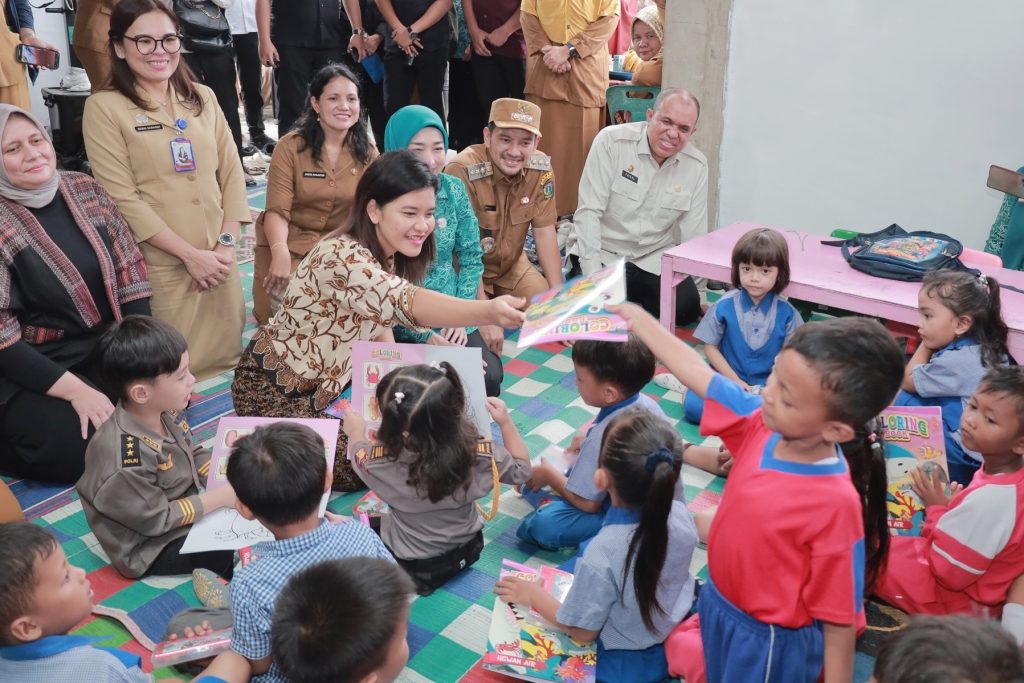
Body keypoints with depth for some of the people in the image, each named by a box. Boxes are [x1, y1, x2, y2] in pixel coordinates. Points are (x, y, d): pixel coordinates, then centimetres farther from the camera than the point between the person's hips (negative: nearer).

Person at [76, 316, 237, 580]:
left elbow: (195, 454, 6)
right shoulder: (126, 457, -34)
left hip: (185, 510, 8)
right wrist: (220, 497, -21)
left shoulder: (165, 412, -11)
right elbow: (156, 520, -24)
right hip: (151, 547, -8)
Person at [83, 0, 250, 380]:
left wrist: (227, 243, -4)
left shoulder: (202, 98, 10)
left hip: (219, 258, 5)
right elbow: (123, 198, -11)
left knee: (227, 356, 13)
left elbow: (231, 171, 8)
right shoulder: (104, 107, -5)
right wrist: (190, 254, -14)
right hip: (161, 266, -4)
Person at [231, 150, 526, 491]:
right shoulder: (341, 257, -32)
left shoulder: (388, 255, -4)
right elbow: (404, 302, -50)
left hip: (328, 379, 8)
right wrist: (489, 311, -66)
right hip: (274, 391, -8)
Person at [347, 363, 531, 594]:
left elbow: (359, 454, -8)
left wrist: (356, 431, 13)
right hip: (467, 551, 4)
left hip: (412, 567, -4)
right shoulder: (480, 454, -31)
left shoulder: (386, 461, -34)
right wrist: (505, 422, -6)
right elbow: (521, 469, -9)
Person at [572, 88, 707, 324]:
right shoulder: (612, 141, -14)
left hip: (656, 258, 3)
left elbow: (694, 235, 3)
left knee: (687, 308, -19)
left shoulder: (697, 166, -2)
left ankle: (629, 296, 10)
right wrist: (594, 279, -20)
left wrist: (700, 297, 3)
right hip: (604, 253, -3)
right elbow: (588, 213, -16)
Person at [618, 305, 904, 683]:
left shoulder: (836, 505, -34)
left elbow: (839, 621, -25)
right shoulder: (761, 424, -17)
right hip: (719, 605, 6)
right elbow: (697, 371, -5)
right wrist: (637, 318, 3)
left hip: (768, 643, -6)